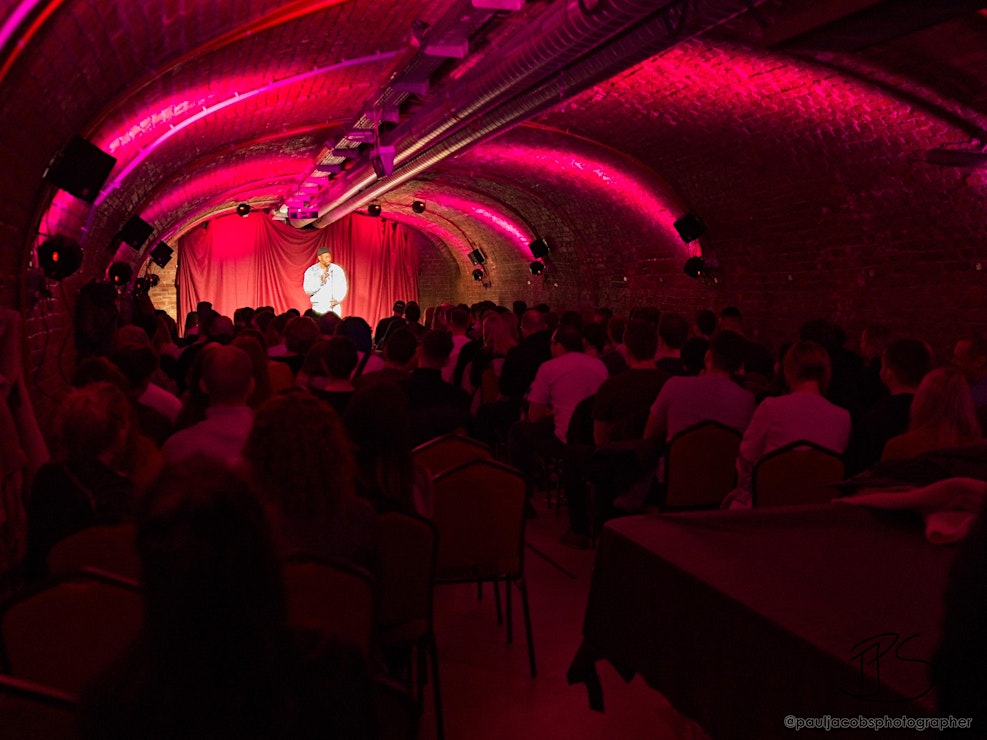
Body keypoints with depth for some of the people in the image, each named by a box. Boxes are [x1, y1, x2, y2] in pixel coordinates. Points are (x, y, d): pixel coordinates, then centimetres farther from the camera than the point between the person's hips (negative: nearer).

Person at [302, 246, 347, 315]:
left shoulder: (337, 270, 0)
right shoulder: (310, 271, -1)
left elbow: (343, 287, 4)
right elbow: (307, 290, -6)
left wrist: (338, 300, -12)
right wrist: (320, 282, -18)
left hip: (334, 308, 1)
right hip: (318, 308, 0)